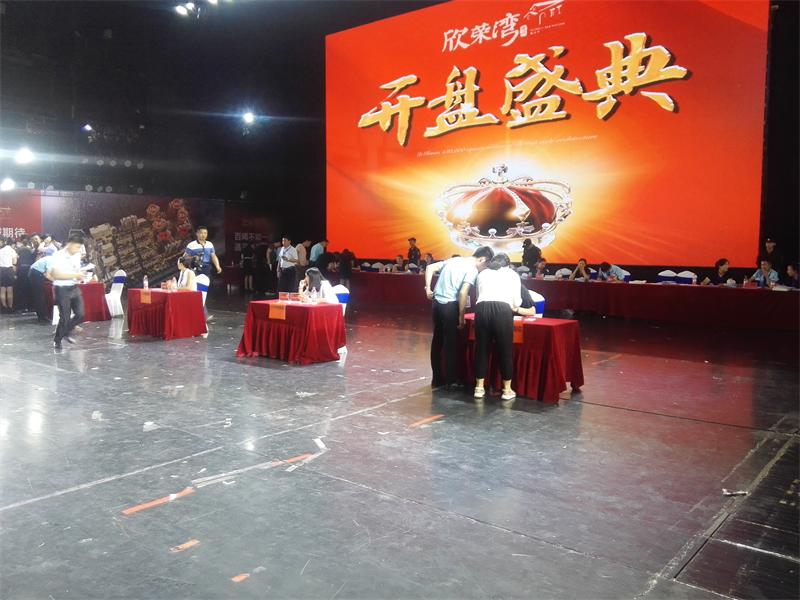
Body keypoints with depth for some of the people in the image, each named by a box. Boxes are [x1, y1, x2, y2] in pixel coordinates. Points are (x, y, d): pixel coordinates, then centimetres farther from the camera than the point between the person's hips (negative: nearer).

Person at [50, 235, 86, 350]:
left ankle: (66, 332, 27)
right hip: (62, 289, -7)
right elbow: (56, 274, -25)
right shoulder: (59, 256, -16)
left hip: (74, 288, 7)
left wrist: (79, 276, 0)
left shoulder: (77, 255, 6)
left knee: (80, 314, 2)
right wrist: (74, 275, -25)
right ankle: (57, 341, 17)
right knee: (65, 317, -2)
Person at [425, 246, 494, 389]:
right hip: (450, 306, -7)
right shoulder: (473, 270, -8)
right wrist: (461, 316, -10)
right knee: (451, 344, 4)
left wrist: (428, 288, 9)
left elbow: (430, 268, 11)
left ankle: (437, 378, 23)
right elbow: (463, 293, -18)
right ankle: (451, 380, 11)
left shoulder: (454, 259, 14)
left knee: (437, 341, 14)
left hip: (437, 303, 7)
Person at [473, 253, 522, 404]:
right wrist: (513, 306, 38)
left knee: (481, 349, 12)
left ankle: (479, 388, 19)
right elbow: (516, 302, 16)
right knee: (505, 351, 7)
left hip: (482, 309, 2)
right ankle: (507, 391, 14)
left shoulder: (483, 273, 25)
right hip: (503, 310, -2)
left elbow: (479, 295, 18)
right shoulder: (512, 274, 20)